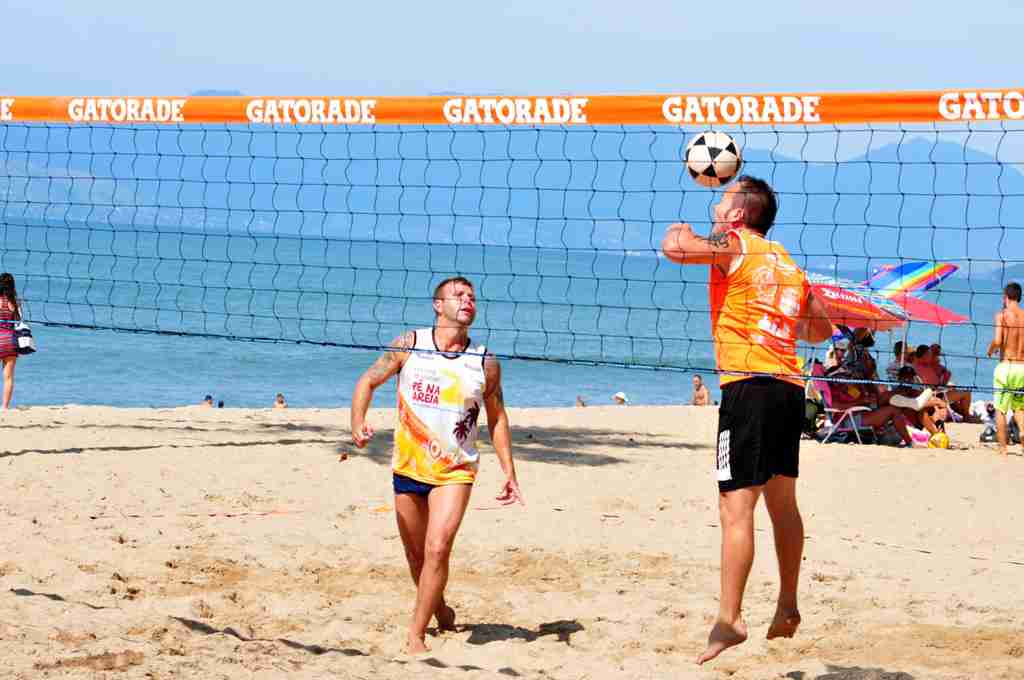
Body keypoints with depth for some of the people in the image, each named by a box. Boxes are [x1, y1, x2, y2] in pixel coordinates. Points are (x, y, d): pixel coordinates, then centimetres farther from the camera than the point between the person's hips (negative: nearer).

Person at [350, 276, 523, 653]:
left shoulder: (486, 363, -2)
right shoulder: (409, 345, -5)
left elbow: (497, 419, 9)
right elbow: (368, 381, 3)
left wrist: (509, 472, 7)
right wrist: (358, 424, -15)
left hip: (455, 472, -1)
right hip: (407, 467, 1)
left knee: (438, 549, -18)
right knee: (416, 555, 13)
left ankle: (416, 636, -10)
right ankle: (440, 610, 41)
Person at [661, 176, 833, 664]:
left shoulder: (734, 244, -2)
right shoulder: (789, 265, 20)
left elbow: (674, 248, -18)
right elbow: (821, 329, 30)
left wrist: (680, 230, 4)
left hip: (749, 384, -8)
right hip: (790, 386, 8)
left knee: (736, 508, -10)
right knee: (782, 501, 20)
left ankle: (729, 620, -15)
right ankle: (788, 607, 29)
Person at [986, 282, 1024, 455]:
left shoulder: (1002, 315, -7)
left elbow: (997, 341, -18)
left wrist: (990, 350, 3)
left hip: (1005, 366, -4)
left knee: (1000, 409, 6)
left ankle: (1003, 449, 4)